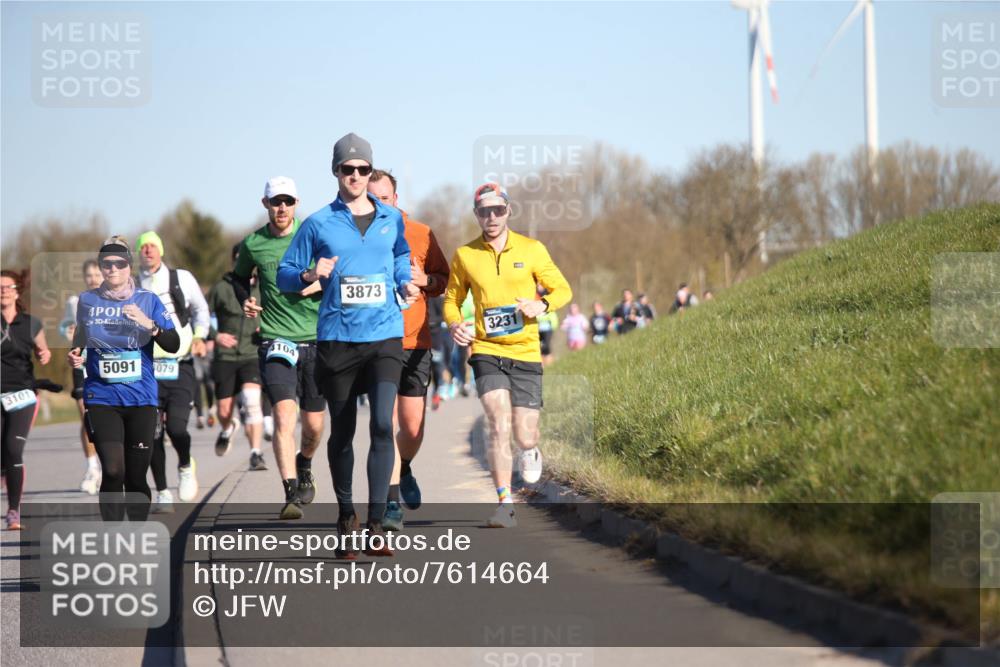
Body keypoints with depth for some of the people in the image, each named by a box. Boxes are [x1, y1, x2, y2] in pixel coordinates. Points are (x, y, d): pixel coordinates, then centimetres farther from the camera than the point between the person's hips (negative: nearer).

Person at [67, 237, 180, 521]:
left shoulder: (148, 300, 2)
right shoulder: (87, 301, 5)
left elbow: (173, 345, -3)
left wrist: (148, 324, -18)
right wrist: (75, 353, 4)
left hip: (141, 398, 0)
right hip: (102, 398, 0)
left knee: (136, 476, 3)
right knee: (112, 471, -14)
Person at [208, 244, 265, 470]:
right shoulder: (220, 288, 2)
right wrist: (215, 336, -8)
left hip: (252, 356, -1)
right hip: (225, 358, 1)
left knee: (251, 400, -24)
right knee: (224, 413, 5)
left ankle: (256, 454, -22)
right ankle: (228, 428, 42)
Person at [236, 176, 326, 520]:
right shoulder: (253, 244, 2)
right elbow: (239, 277, 22)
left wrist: (321, 284, -12)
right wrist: (245, 300, 3)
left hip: (316, 339, 1)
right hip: (276, 340, -1)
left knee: (314, 425, 9)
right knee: (284, 414, -19)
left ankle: (304, 465, 42)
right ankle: (291, 494, -21)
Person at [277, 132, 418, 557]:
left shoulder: (391, 220, 10)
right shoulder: (319, 223, 3)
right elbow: (284, 273, 6)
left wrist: (405, 287, 4)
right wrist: (309, 275, -15)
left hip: (385, 336, 0)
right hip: (337, 339, 0)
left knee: (383, 424, -15)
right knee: (342, 431, 8)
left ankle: (375, 526, -14)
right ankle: (346, 516, 26)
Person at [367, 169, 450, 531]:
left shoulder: (421, 235, 4)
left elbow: (445, 281, 11)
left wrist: (423, 279, -10)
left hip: (414, 342, 2)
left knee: (413, 429, 5)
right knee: (386, 425, -11)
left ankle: (403, 469, 38)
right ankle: (392, 503, -7)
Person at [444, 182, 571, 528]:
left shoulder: (532, 250, 1)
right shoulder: (465, 255, 3)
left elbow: (563, 289, 8)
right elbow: (452, 299, 14)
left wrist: (542, 304, -14)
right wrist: (454, 325, -8)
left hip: (525, 354, 1)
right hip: (486, 351, -1)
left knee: (524, 435, 1)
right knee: (499, 426, -18)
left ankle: (530, 451, 40)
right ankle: (505, 504, -12)